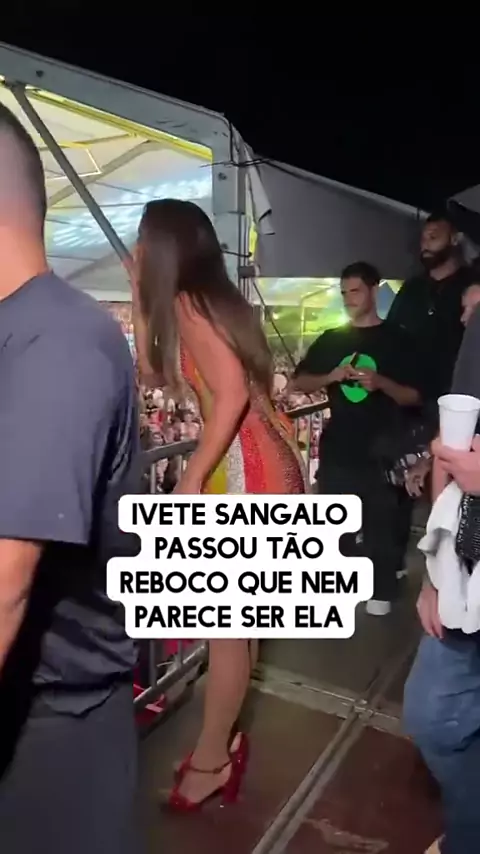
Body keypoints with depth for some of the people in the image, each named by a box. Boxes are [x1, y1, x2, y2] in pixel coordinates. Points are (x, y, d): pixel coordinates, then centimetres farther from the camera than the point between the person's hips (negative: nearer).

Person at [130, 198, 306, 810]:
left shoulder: (187, 304, -11)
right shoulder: (210, 300, 16)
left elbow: (233, 392, -23)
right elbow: (157, 371, 22)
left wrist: (192, 477, -18)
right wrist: (141, 298, 19)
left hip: (246, 467, -10)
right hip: (257, 462, 10)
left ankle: (211, 759, 23)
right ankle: (221, 745, 34)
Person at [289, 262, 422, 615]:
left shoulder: (396, 339, -1)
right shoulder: (331, 339, 8)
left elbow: (414, 397, -3)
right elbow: (298, 383, 6)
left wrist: (380, 381, -21)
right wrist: (331, 376, -12)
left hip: (379, 448, -3)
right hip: (336, 446, 3)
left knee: (380, 521, 6)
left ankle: (383, 590, 23)